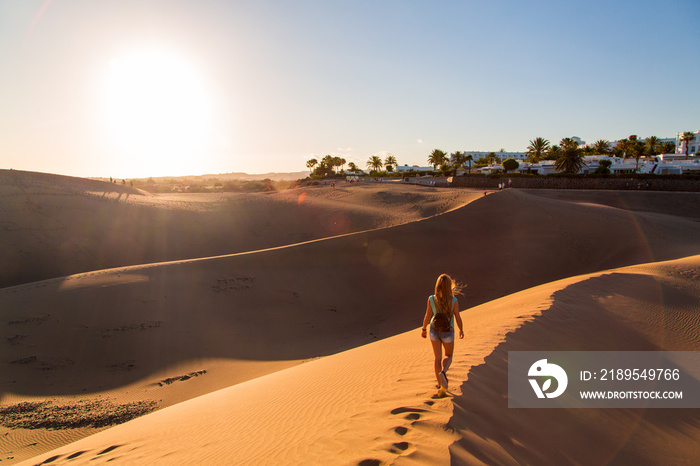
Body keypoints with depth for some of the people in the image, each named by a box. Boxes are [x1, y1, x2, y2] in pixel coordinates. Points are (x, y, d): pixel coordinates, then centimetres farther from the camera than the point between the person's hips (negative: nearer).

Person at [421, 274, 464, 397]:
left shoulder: (431, 299, -14)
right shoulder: (454, 301, -18)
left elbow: (427, 317, -7)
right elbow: (458, 319, -11)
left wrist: (424, 329, 10)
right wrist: (461, 331, 7)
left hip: (434, 330, 1)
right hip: (448, 332, -1)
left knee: (437, 358, 15)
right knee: (448, 356, 21)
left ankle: (440, 386, 20)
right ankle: (443, 372, -10)